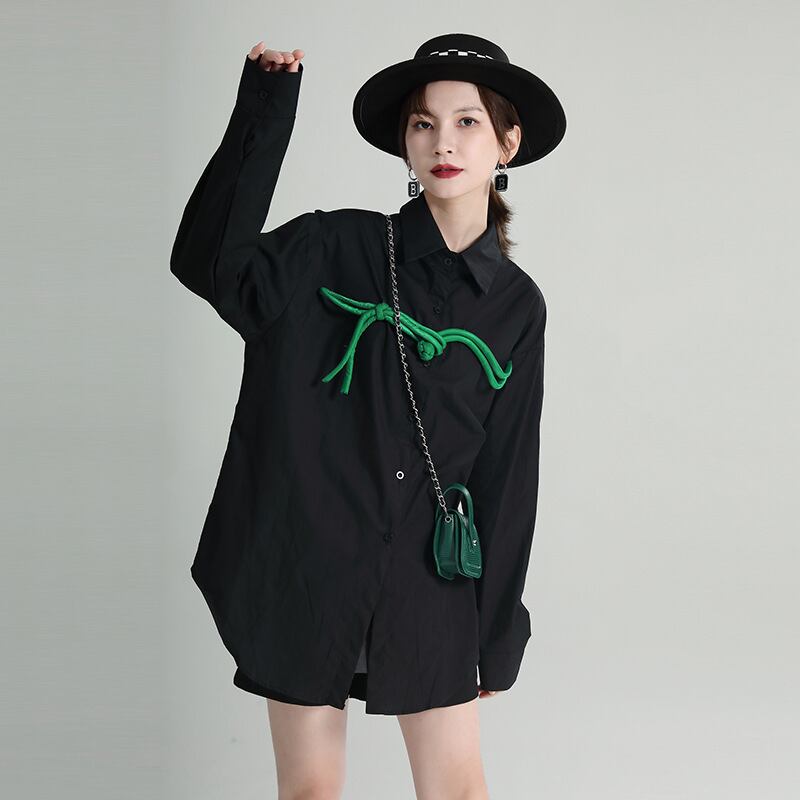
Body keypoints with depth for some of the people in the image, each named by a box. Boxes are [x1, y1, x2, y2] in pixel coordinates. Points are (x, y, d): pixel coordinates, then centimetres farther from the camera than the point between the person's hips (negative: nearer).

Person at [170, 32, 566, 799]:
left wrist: (498, 633, 5)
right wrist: (263, 118, -22)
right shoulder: (336, 248, -2)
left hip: (429, 585, 1)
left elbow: (508, 473, 5)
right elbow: (210, 265, -19)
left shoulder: (516, 305, 2)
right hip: (306, 565, -1)